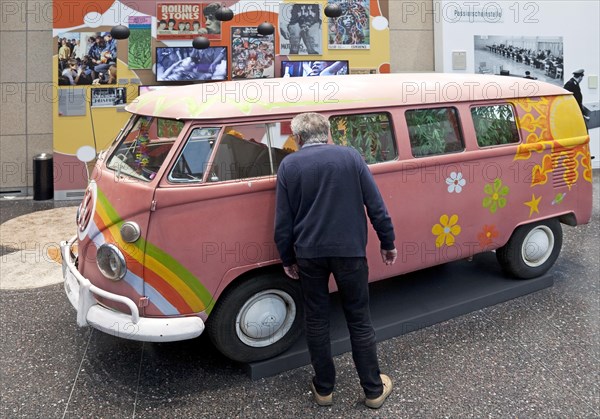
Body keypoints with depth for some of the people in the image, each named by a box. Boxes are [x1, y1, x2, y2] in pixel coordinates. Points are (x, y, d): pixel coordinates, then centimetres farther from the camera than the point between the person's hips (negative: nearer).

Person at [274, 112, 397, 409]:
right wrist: (387, 243, 9)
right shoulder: (351, 157, 0)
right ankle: (374, 390, 21)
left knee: (316, 321, 14)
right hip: (349, 251, 0)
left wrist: (287, 259, 10)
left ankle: (323, 389, 25)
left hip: (308, 254, 0)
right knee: (359, 320, 12)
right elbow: (376, 206, -2)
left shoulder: (288, 165, 0)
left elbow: (283, 221, 0)